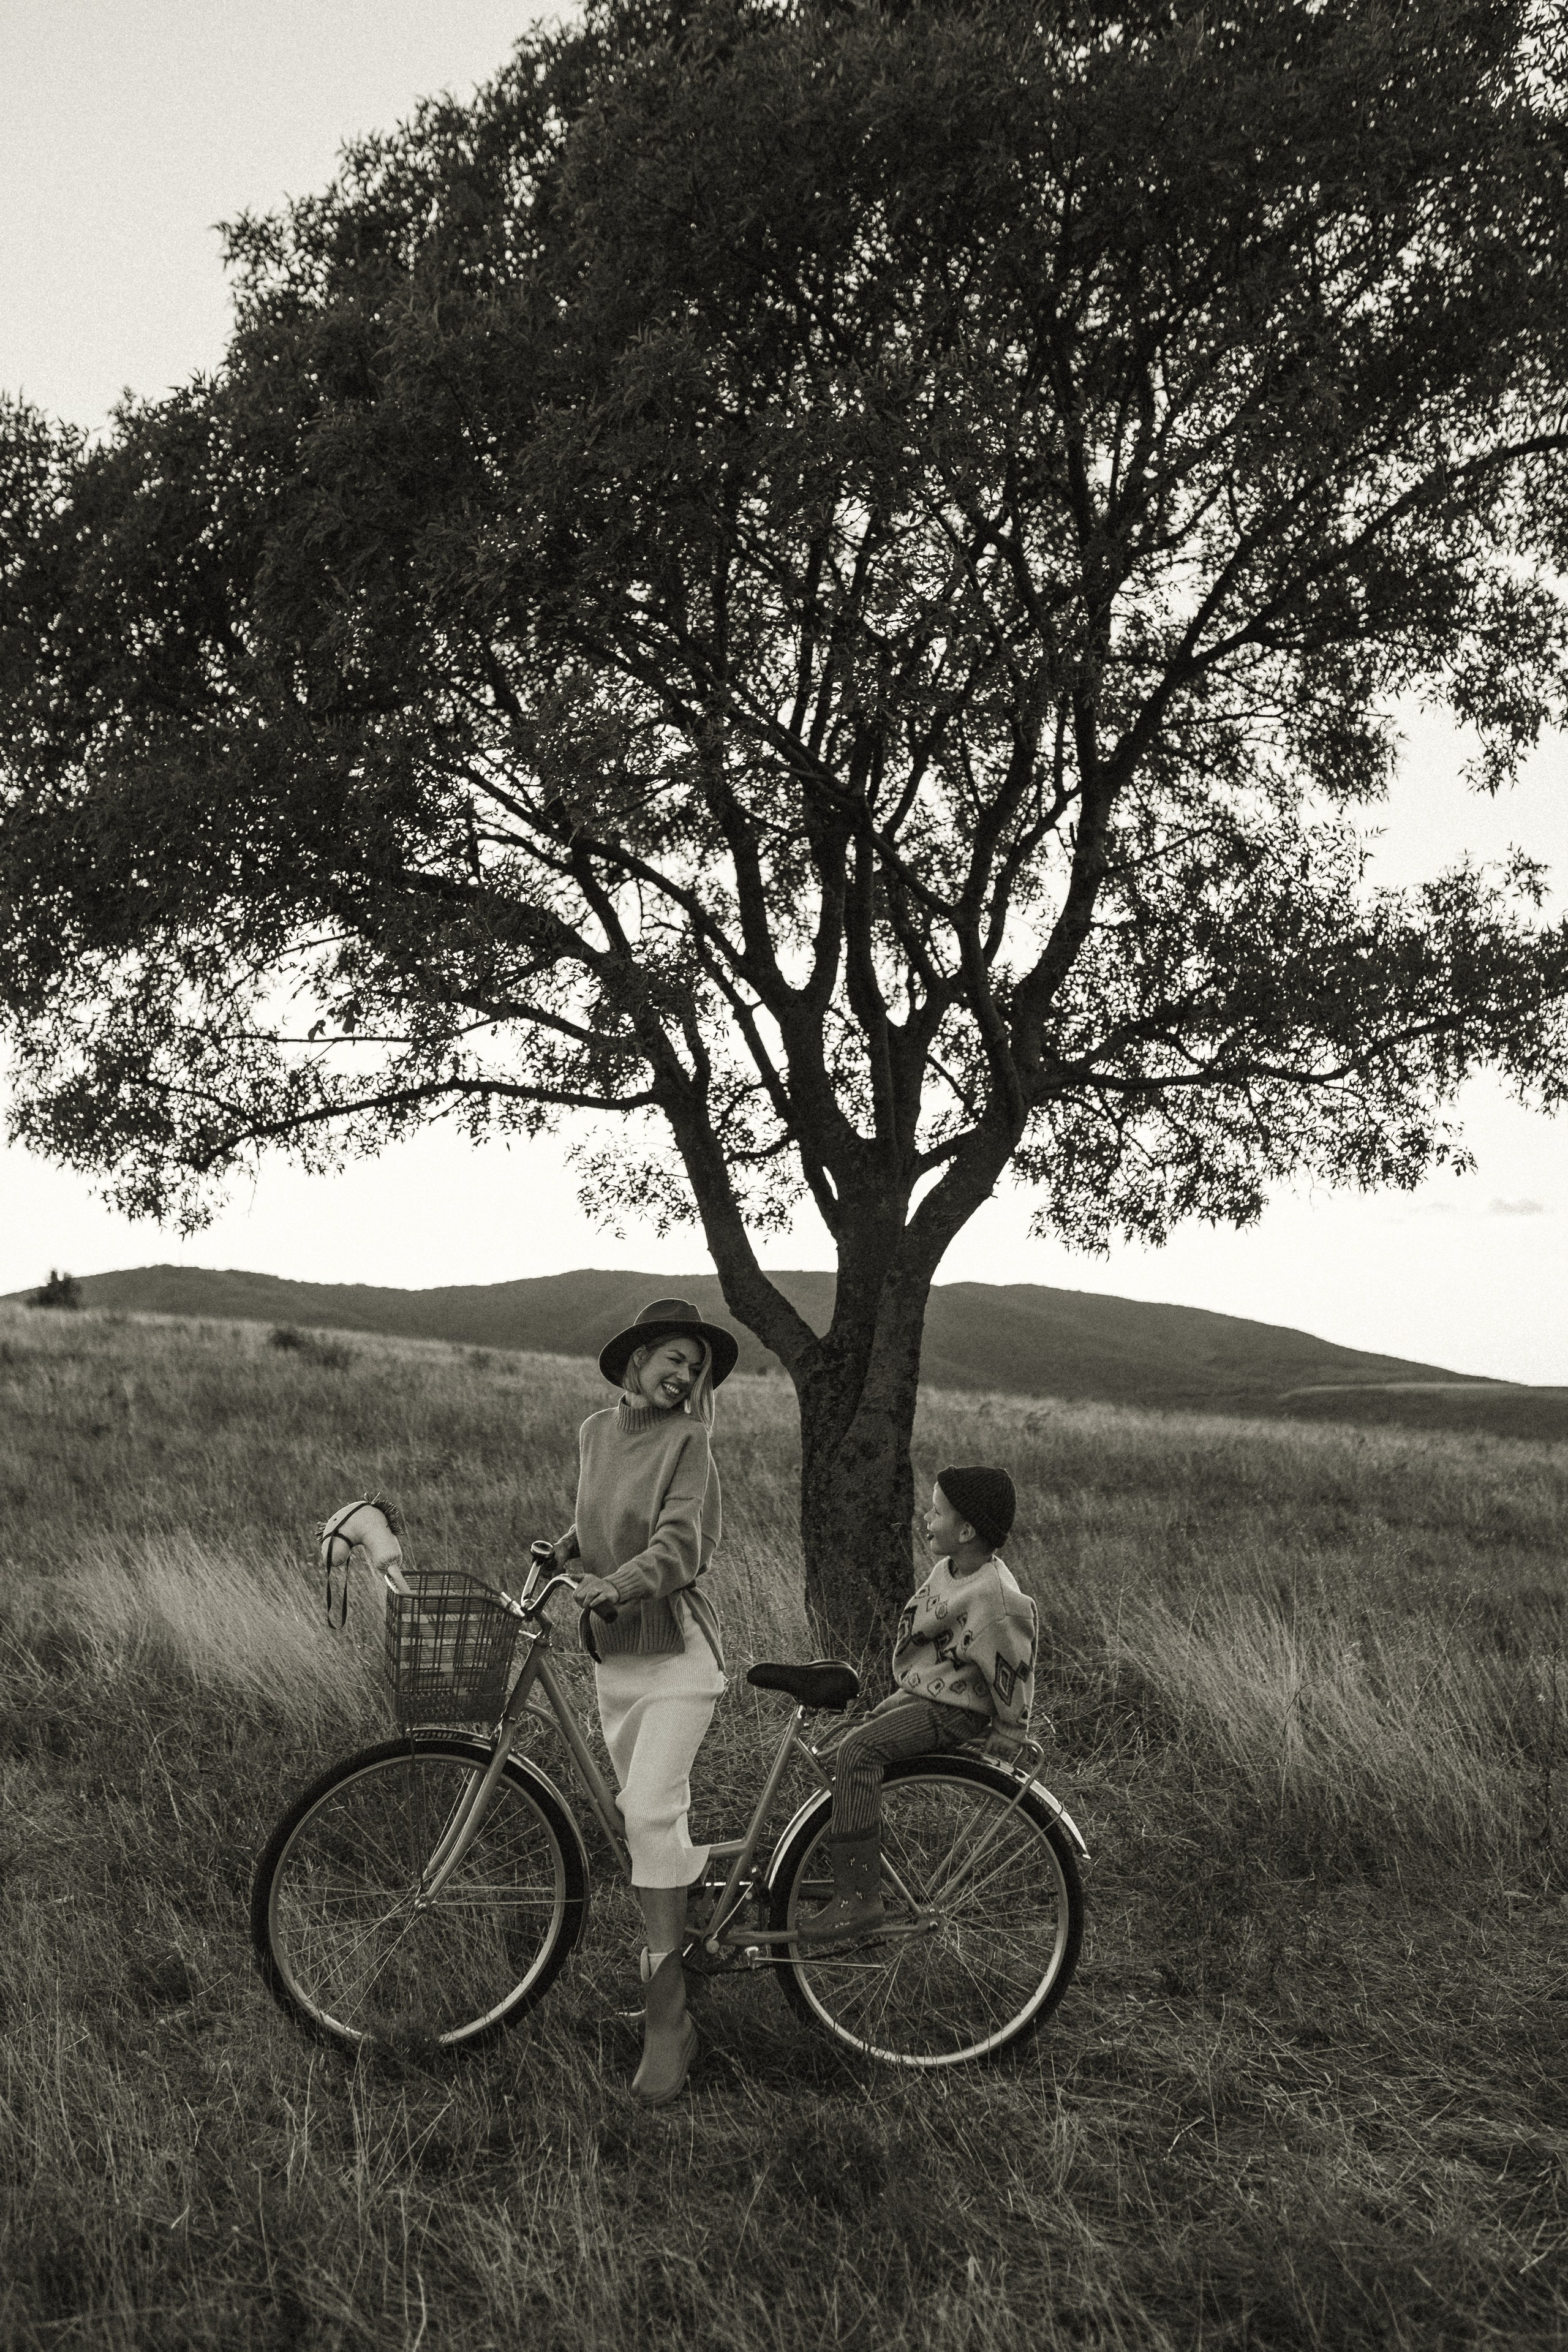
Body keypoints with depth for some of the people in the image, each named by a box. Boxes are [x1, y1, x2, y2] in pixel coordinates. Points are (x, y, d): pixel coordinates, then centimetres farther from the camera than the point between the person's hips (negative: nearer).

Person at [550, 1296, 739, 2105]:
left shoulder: (687, 1441, -8)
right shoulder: (594, 1431, 9)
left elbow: (680, 1547, -20)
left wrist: (615, 1584, -35)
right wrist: (562, 1548, 9)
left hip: (675, 1650, -6)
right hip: (612, 1652, 6)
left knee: (652, 1813, -16)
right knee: (641, 1813, 12)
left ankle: (667, 2019, -9)